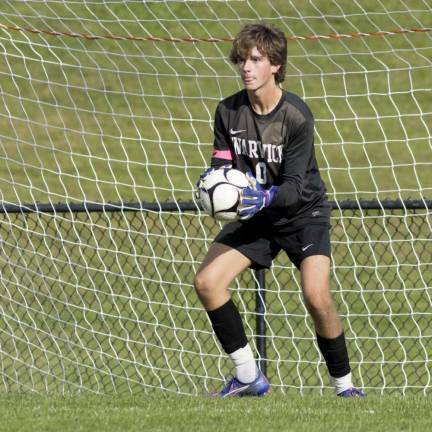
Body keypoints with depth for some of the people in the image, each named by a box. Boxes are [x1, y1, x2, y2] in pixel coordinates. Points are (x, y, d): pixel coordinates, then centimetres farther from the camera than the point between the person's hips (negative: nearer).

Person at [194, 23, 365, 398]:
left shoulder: (297, 116, -22)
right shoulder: (228, 111, -8)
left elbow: (295, 187, -24)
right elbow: (222, 162, -2)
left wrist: (266, 197, -44)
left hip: (304, 213, -5)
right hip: (256, 215, 5)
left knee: (317, 297, -25)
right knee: (206, 282, -13)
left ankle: (344, 384, -4)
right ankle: (249, 377, -1)